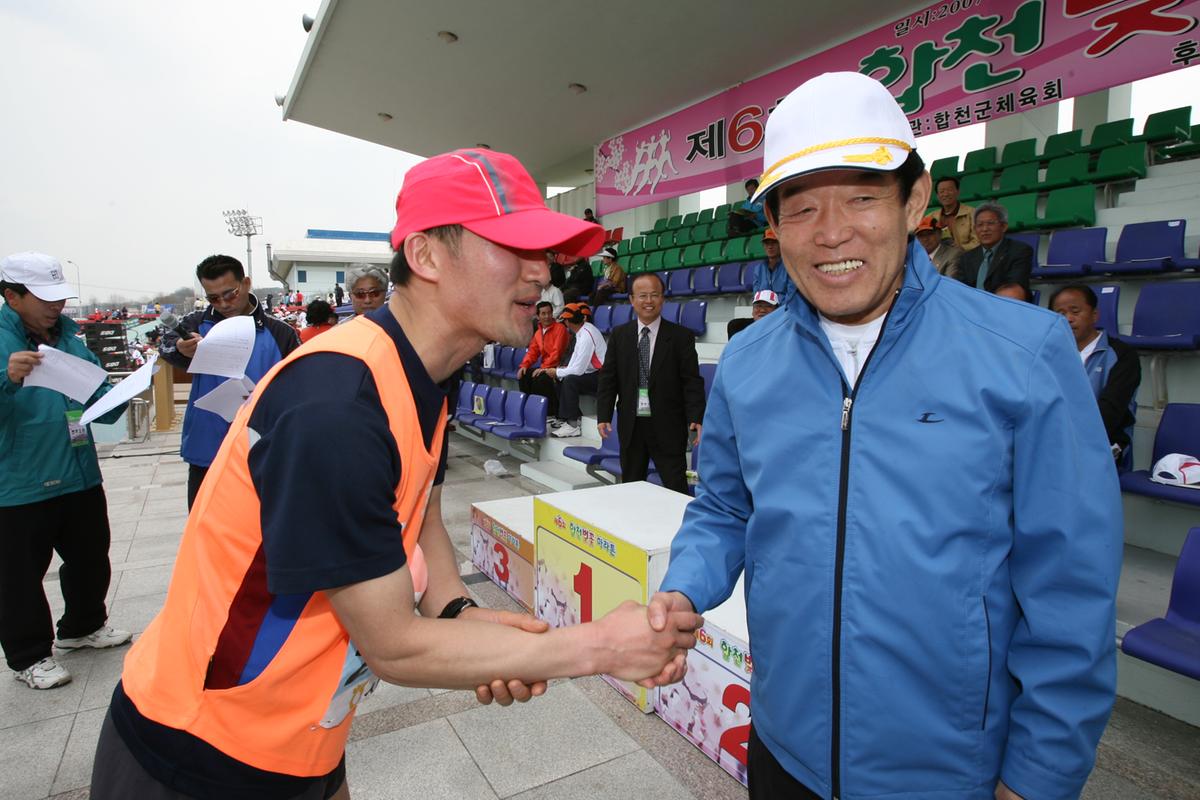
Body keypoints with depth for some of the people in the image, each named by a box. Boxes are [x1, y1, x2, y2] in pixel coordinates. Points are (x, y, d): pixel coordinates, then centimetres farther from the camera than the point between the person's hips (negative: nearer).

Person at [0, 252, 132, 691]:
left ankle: (82, 626, 41)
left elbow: (101, 406, 13)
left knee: (90, 559, 20)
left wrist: (124, 392, -7)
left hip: (81, 477, 6)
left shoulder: (69, 338, 7)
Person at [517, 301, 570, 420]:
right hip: (544, 368, 8)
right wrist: (524, 365, -5)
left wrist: (543, 368, -22)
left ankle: (552, 414, -20)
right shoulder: (538, 332, 15)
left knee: (541, 378, -30)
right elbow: (532, 351, 13)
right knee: (524, 374, -5)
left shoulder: (559, 328, -10)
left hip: (557, 367, -8)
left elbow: (557, 352, -18)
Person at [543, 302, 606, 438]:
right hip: (594, 374, 10)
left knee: (570, 380, -26)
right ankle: (564, 418, 10)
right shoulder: (583, 330, 8)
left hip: (602, 378, -10)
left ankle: (572, 425, -19)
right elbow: (576, 366, 12)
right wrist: (560, 371, 0)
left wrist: (557, 372, -8)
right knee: (561, 379, 6)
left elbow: (578, 369, -22)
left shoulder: (586, 335, -21)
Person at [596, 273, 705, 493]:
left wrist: (696, 419, -17)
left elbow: (692, 382, -6)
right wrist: (603, 415, -4)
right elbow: (608, 378, 5)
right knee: (631, 488, 14)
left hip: (667, 426, -3)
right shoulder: (619, 335, 6)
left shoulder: (681, 336, -3)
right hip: (630, 425, 3)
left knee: (676, 488, -1)